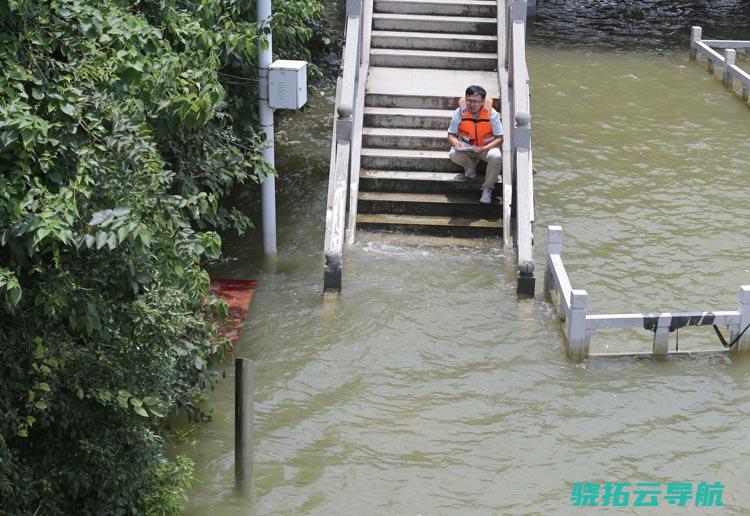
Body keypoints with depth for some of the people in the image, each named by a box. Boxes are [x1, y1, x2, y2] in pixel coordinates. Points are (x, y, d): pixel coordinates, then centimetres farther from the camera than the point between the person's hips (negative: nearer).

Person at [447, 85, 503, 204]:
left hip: (487, 147, -1)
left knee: (496, 156, -35)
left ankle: (488, 187, -10)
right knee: (453, 155, -31)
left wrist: (484, 148, -31)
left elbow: (499, 138, -15)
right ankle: (471, 164, 7)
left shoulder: (492, 114, -19)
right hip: (466, 148, 1)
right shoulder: (459, 113, -15)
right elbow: (451, 134, -5)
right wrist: (456, 142, -30)